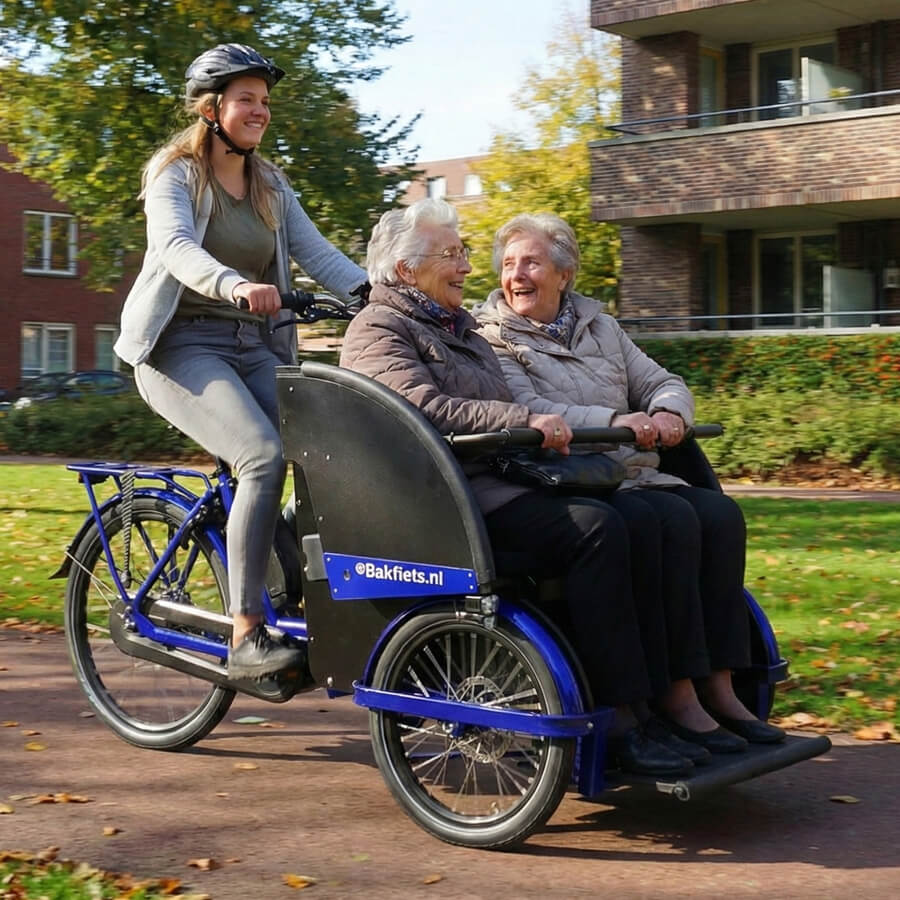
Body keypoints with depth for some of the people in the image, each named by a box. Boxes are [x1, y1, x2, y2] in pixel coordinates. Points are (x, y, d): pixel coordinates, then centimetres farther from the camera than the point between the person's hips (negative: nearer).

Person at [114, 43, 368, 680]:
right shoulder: (175, 173, -2)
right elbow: (176, 246, -22)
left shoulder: (271, 186, 16)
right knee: (265, 456, -28)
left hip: (256, 347, 6)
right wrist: (237, 286, -42)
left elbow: (318, 252, 5)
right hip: (184, 345, -6)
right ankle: (246, 638, -25)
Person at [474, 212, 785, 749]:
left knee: (720, 512, -18)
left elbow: (664, 384, 17)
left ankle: (718, 687, -17)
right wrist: (614, 421, -26)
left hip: (634, 476, 7)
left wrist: (668, 414, -8)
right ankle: (676, 695, -24)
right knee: (671, 522, -28)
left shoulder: (599, 326, 21)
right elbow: (527, 413, -14)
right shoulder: (491, 337, 1)